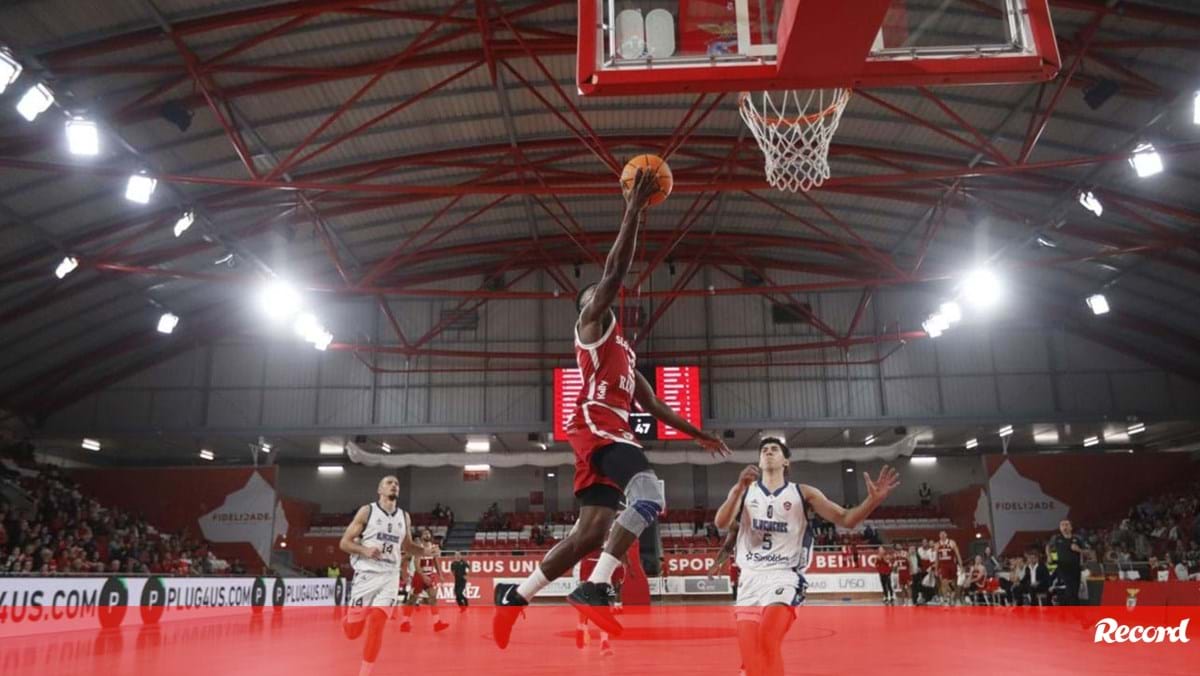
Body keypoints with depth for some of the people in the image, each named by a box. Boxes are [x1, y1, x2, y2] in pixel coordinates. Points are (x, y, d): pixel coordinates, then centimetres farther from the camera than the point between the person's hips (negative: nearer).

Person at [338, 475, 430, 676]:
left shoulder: (404, 517, 10)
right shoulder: (367, 511, -3)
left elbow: (407, 546, 22)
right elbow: (344, 542, -2)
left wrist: (427, 550, 1)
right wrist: (365, 550, -21)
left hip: (390, 576, 3)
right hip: (366, 574, -2)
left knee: (376, 625, -11)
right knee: (353, 630, 0)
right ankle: (350, 619, 36)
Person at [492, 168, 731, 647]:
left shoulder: (622, 350, 33)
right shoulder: (592, 321, 9)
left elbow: (652, 404, 32)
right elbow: (614, 271, -8)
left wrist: (698, 434, 29)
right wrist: (634, 210, -7)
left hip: (610, 431, 9)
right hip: (595, 425, -9)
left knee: (593, 530, 4)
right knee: (650, 496, -29)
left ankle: (515, 595, 14)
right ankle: (595, 588, -29)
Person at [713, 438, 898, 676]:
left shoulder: (803, 493, 5)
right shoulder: (743, 490, 7)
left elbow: (846, 520, 0)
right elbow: (721, 523, -9)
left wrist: (873, 500, -19)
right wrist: (740, 488, -25)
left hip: (784, 576, -2)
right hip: (750, 578, 3)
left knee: (768, 641, -25)